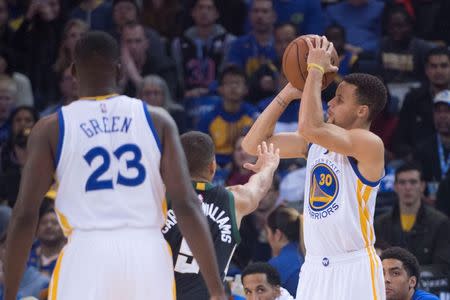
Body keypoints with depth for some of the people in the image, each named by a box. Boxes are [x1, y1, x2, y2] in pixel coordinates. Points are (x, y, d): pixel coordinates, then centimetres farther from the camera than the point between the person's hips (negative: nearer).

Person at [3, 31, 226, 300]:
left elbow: (25, 216, 1)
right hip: (149, 256, 2)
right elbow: (187, 205, 0)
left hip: (85, 257, -2)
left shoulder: (51, 129, 5)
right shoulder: (157, 121, 7)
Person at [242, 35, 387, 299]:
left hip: (354, 268, -7)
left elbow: (310, 127, -27)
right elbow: (254, 143, 10)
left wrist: (316, 70, -17)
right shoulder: (315, 143, 12)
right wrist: (288, 94, 4)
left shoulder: (370, 144, -12)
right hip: (314, 268, 7)